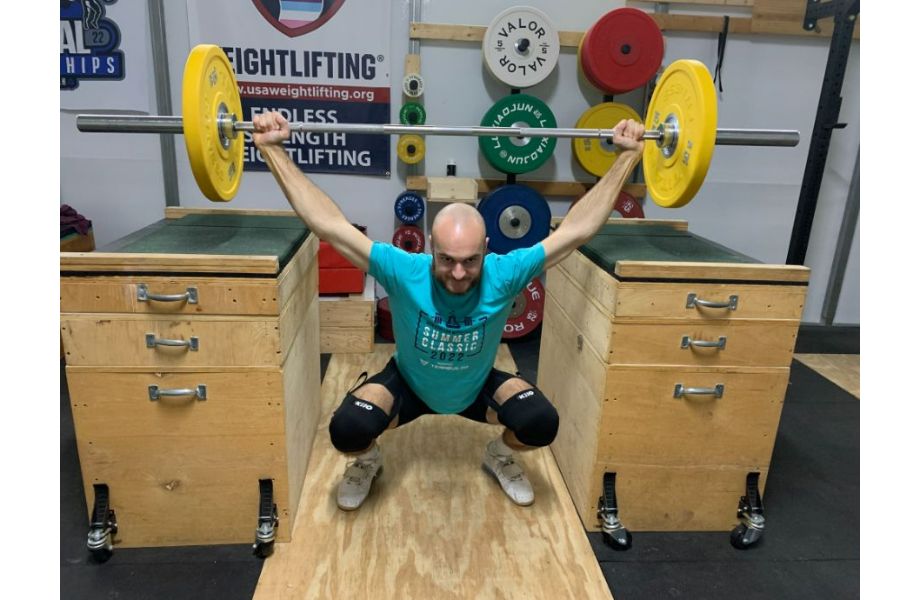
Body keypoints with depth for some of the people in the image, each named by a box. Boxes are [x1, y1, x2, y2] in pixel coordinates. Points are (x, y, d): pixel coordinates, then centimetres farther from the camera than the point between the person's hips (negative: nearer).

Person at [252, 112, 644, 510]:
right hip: (407, 385, -1)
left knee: (541, 424, -25)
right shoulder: (404, 273, -34)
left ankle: (499, 456, 13)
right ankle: (367, 461, 11)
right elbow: (328, 224, -33)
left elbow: (578, 228, -28)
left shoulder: (503, 275, -31)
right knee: (347, 430, -29)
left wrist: (628, 155, -29)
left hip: (478, 388, 2)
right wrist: (272, 149, -36)